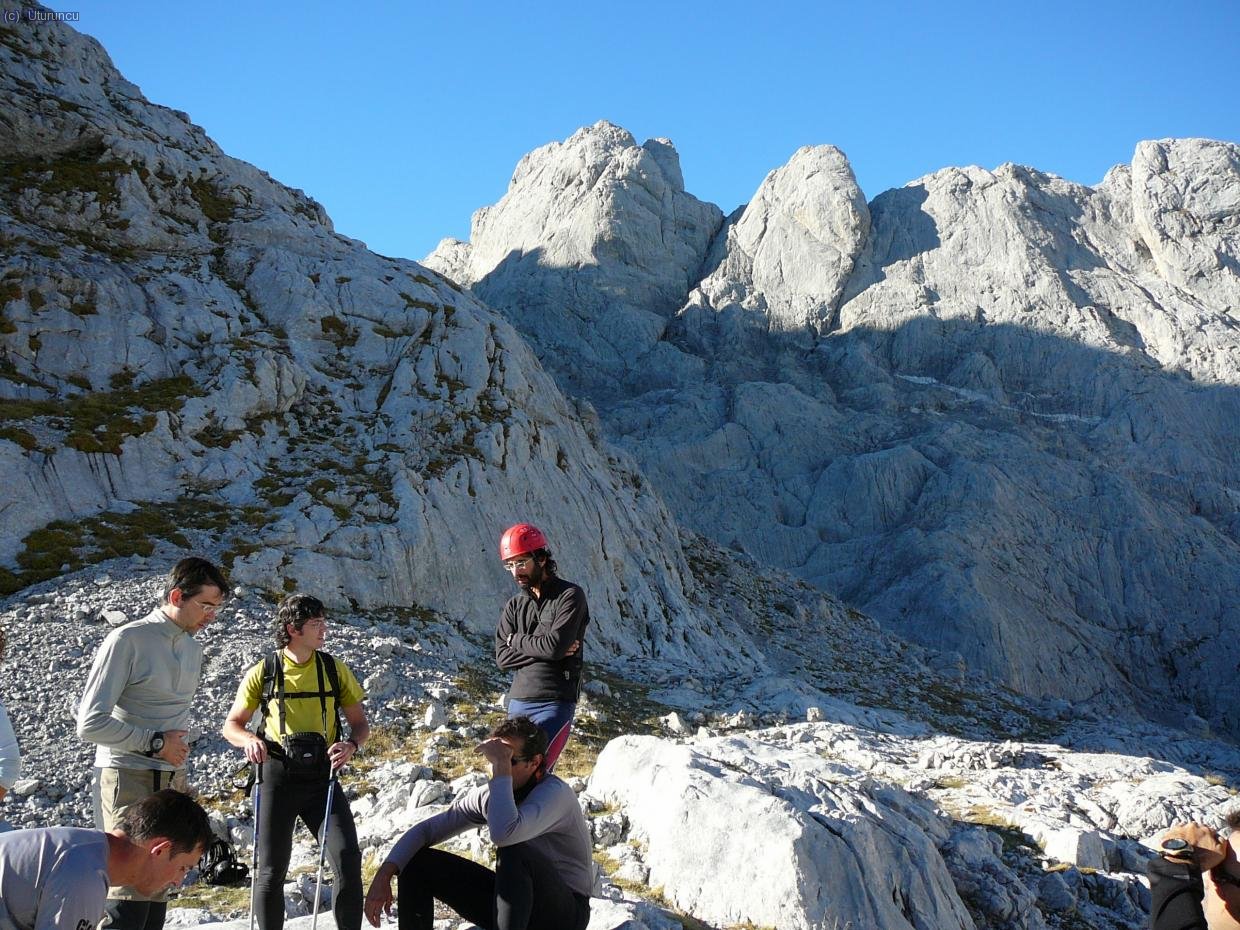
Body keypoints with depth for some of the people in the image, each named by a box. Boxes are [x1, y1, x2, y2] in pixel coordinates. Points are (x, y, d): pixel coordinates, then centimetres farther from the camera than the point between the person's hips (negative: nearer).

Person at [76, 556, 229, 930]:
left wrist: (179, 754, 15)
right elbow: (90, 723, -15)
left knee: (157, 898, 8)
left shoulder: (192, 647, 12)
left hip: (172, 781, 7)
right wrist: (156, 743, -12)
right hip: (128, 778, -7)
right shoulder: (127, 640, -12)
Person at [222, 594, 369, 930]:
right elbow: (232, 725, 7)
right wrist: (249, 739, -16)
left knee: (348, 859, -13)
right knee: (271, 871, 4)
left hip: (322, 777, 1)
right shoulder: (263, 673, 1)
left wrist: (351, 744, -15)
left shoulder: (334, 669, 4)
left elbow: (360, 723, 8)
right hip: (278, 777, -1)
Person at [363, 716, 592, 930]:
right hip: (513, 899, 7)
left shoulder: (555, 793, -24)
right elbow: (426, 829, -1)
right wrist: (384, 875, -15)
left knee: (514, 851, -37)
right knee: (416, 863, -3)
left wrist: (502, 766, -34)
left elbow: (503, 834, -43)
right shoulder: (490, 794, -3)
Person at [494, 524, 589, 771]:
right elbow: (502, 658, 3)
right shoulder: (514, 606, 14)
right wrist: (545, 650, -9)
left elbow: (555, 644, -16)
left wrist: (518, 639, 0)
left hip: (555, 703, -6)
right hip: (518, 703, 6)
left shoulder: (570, 595, -3)